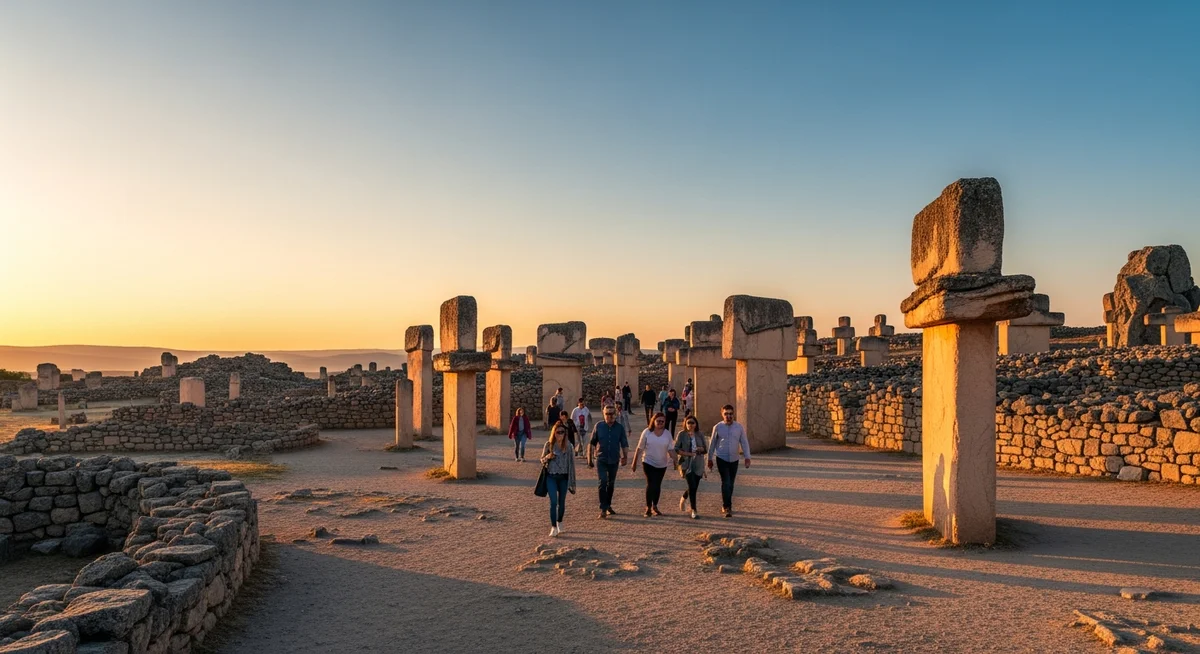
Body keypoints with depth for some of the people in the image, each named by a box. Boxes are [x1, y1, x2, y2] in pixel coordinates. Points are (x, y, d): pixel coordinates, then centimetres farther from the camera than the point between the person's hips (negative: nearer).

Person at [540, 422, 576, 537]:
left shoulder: (568, 446, 0)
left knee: (562, 502, 10)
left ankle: (560, 523, 31)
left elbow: (571, 463, 3)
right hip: (551, 477, -1)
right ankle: (553, 527, -4)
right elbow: (542, 460, 6)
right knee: (553, 502, -9)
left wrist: (572, 481, 2)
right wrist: (547, 457, -18)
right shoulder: (548, 445, -3)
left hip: (563, 477, 2)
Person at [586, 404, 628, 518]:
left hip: (614, 460, 2)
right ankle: (603, 509, -10)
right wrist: (590, 458, 0)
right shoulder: (598, 426, -3)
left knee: (611, 484, 14)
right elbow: (591, 443, 2)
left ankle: (608, 506, 30)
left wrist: (624, 456, -14)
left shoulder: (620, 427, -2)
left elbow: (624, 444, 0)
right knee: (603, 482, -13)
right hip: (601, 459, -2)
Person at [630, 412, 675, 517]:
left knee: (657, 485, 11)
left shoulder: (667, 434, -2)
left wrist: (675, 460, -22)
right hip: (648, 463, -3)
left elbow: (670, 449, -4)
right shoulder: (647, 432, -7)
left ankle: (655, 507, 28)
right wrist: (634, 462, -1)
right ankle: (648, 508, 0)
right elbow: (639, 448, -3)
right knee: (651, 484, -11)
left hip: (662, 464, 3)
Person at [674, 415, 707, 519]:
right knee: (692, 486, -15)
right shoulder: (682, 435, -2)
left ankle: (683, 498, 42)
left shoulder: (700, 435, 7)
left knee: (694, 487, 11)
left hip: (698, 465, 4)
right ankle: (694, 511, -8)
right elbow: (676, 449, -5)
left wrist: (701, 449, -11)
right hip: (686, 464, -4)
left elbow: (706, 449, 12)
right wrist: (688, 454, -17)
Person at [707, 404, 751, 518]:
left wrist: (747, 457, -6)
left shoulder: (739, 427, -1)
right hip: (721, 459, -3)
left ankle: (725, 505, 26)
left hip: (734, 460, 3)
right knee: (726, 482, -13)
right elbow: (712, 444, 4)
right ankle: (727, 507, -9)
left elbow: (744, 442, 2)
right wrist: (710, 459, 8)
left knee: (730, 484, 10)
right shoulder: (717, 427, -4)